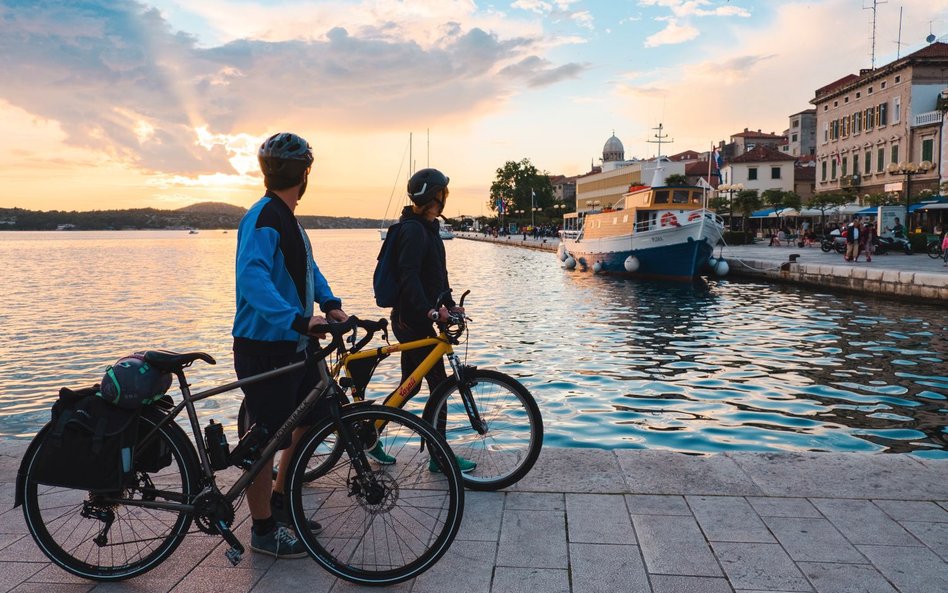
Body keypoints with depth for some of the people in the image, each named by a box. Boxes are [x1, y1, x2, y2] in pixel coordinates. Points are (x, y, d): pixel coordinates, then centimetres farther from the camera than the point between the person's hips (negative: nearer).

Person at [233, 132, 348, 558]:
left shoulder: (287, 218, 12)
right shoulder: (263, 219, -18)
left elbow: (307, 267, 20)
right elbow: (252, 278, -32)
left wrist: (330, 303, 3)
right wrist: (298, 319, -43)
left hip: (293, 345, 10)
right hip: (264, 348, -10)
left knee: (311, 418, 19)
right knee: (265, 440, 2)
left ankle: (278, 503, 35)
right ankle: (264, 530, 19)